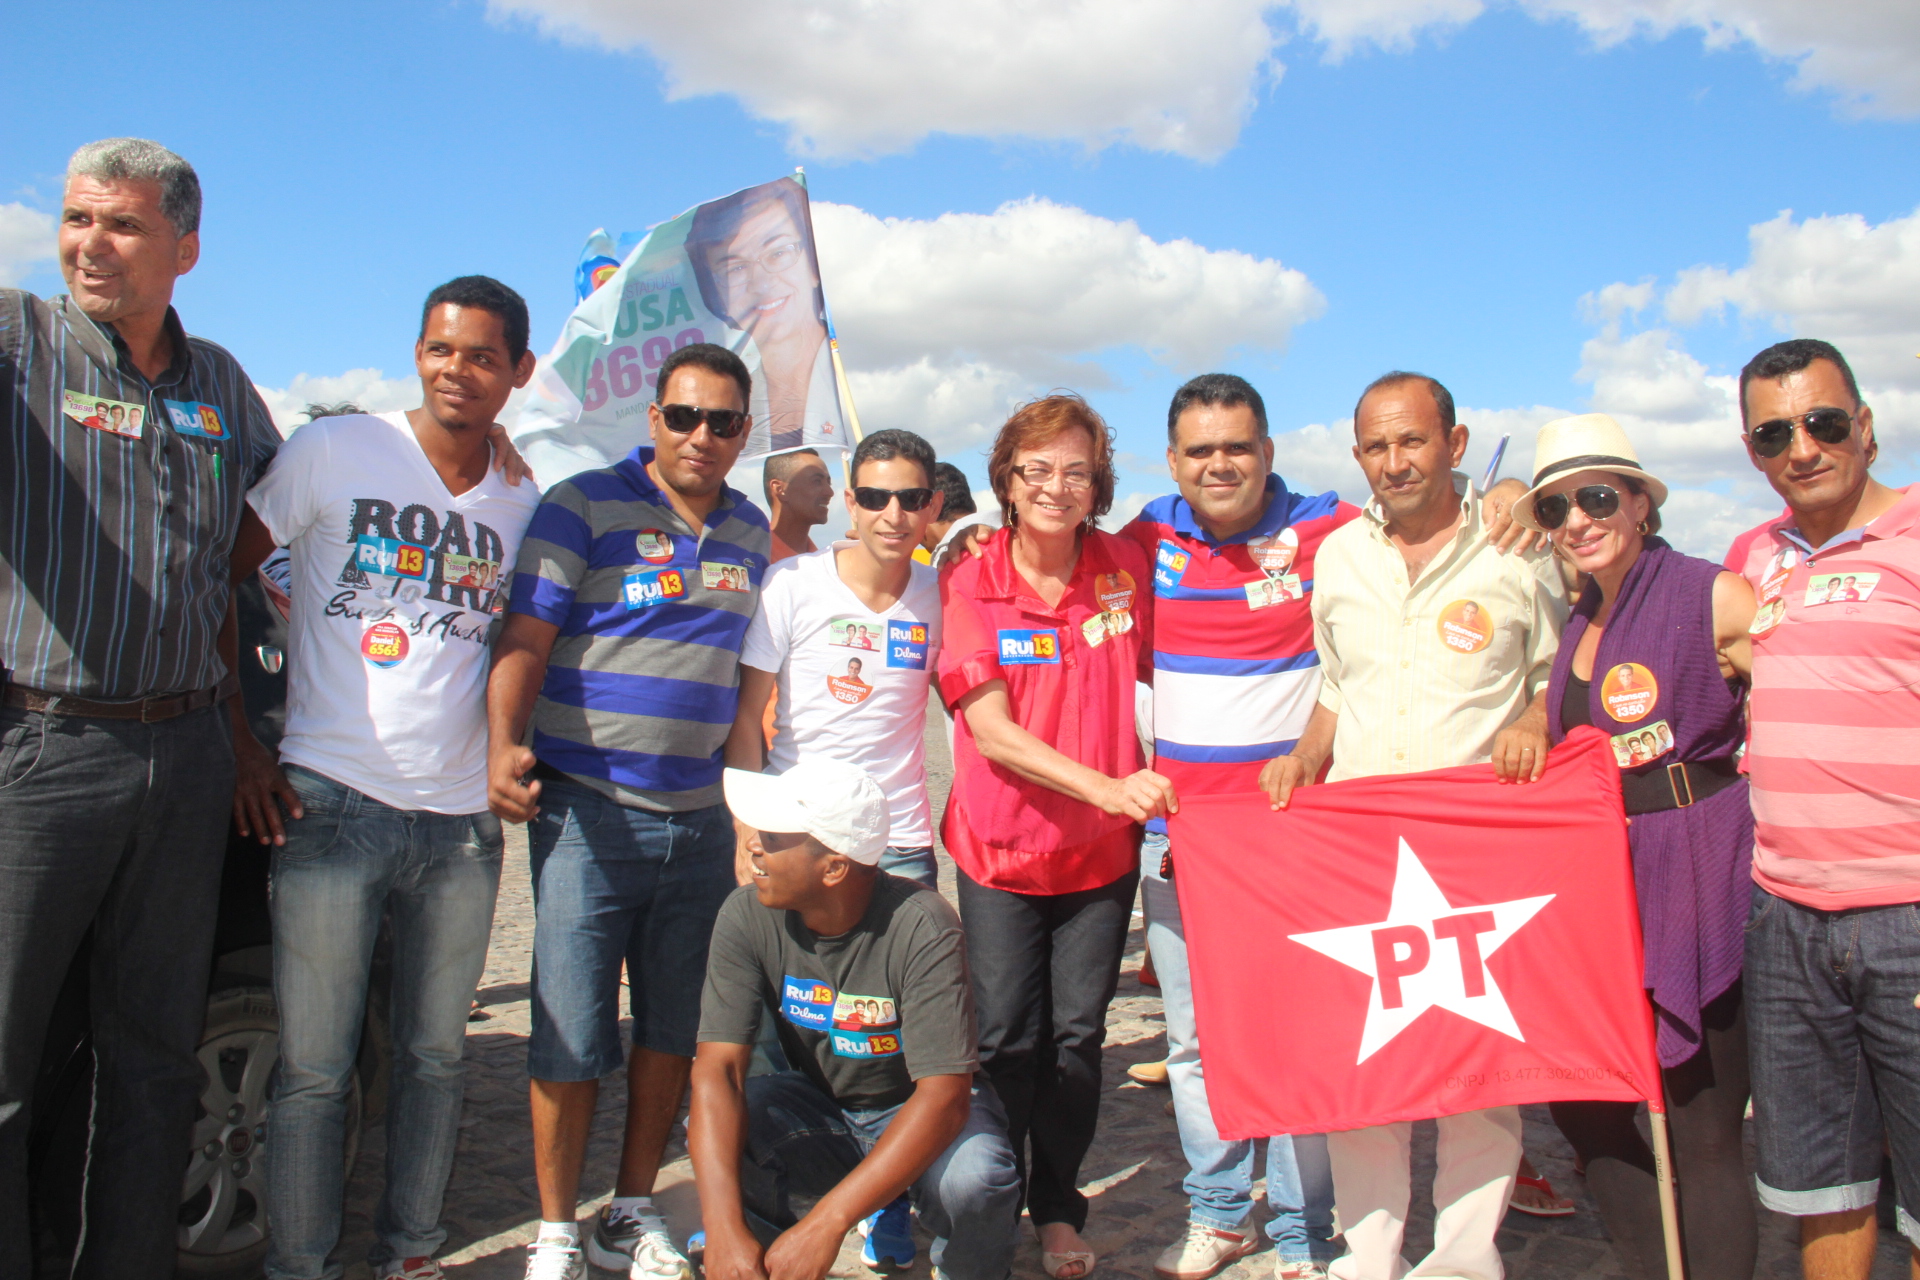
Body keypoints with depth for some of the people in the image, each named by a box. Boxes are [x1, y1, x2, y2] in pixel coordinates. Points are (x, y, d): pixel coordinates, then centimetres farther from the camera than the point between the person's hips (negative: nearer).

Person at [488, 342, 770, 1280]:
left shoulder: (750, 531, 12)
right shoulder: (584, 506, -5)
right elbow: (525, 639, -11)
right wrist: (502, 746, -27)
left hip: (700, 817, 5)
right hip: (589, 809, -5)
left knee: (675, 1025, 12)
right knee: (571, 1031, -1)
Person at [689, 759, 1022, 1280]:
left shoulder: (921, 928, -29)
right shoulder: (747, 918, -17)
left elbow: (944, 1097, -33)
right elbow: (717, 1070, -24)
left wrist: (827, 1223, -41)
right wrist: (725, 1229, -37)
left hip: (922, 1110, -3)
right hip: (820, 1110, 3)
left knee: (971, 1181, -35)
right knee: (715, 1133, -27)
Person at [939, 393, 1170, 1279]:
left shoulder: (1126, 566, -3)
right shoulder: (968, 585, -11)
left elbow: (1156, 677, 13)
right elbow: (992, 733, -19)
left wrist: (1158, 784, 0)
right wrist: (1106, 786, -31)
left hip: (1104, 850, 2)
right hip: (1001, 848, -2)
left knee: (1077, 1037, 10)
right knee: (1006, 1040, 6)